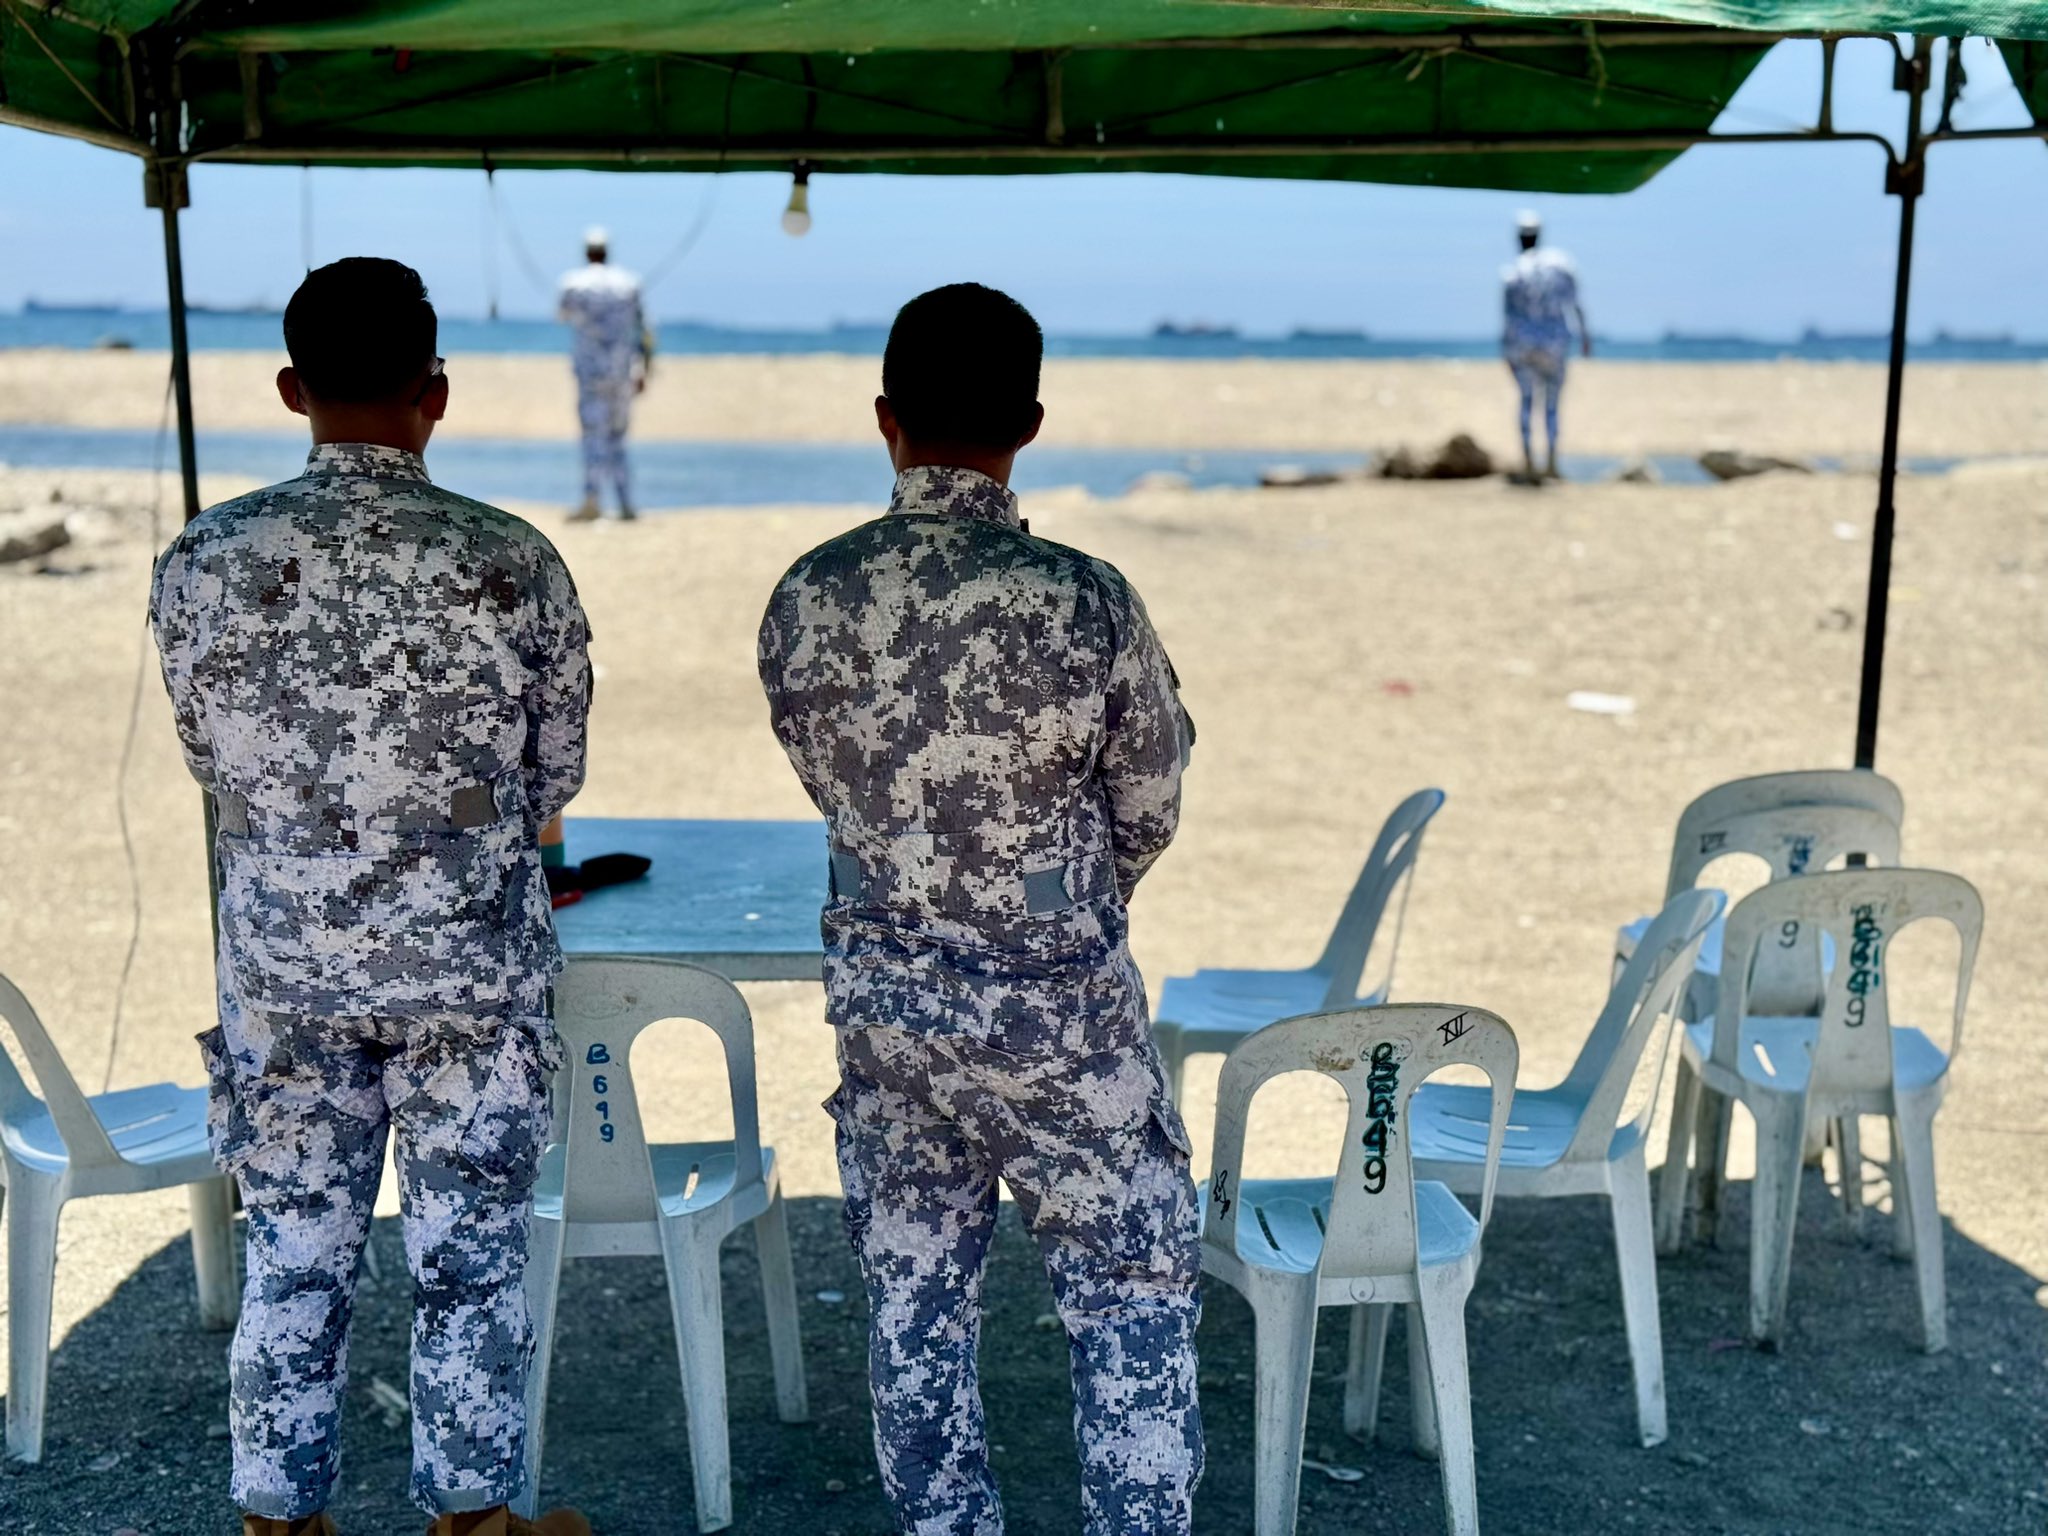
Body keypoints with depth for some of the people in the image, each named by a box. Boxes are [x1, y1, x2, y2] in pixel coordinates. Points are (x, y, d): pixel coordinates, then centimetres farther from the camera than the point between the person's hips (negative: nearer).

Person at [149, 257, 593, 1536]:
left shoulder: (207, 560, -8)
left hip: (285, 974, 2)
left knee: (295, 1264, 14)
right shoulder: (515, 563, -12)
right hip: (474, 975, -1)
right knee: (471, 1264, 12)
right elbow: (556, 776, -1)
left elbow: (214, 761, 5)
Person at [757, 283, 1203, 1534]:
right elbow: (1149, 816, -5)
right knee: (1133, 1299, 13)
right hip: (1057, 1009, -4)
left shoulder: (806, 599, -8)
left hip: (879, 993, 4)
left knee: (915, 1297, 16)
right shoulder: (1084, 601, -19)